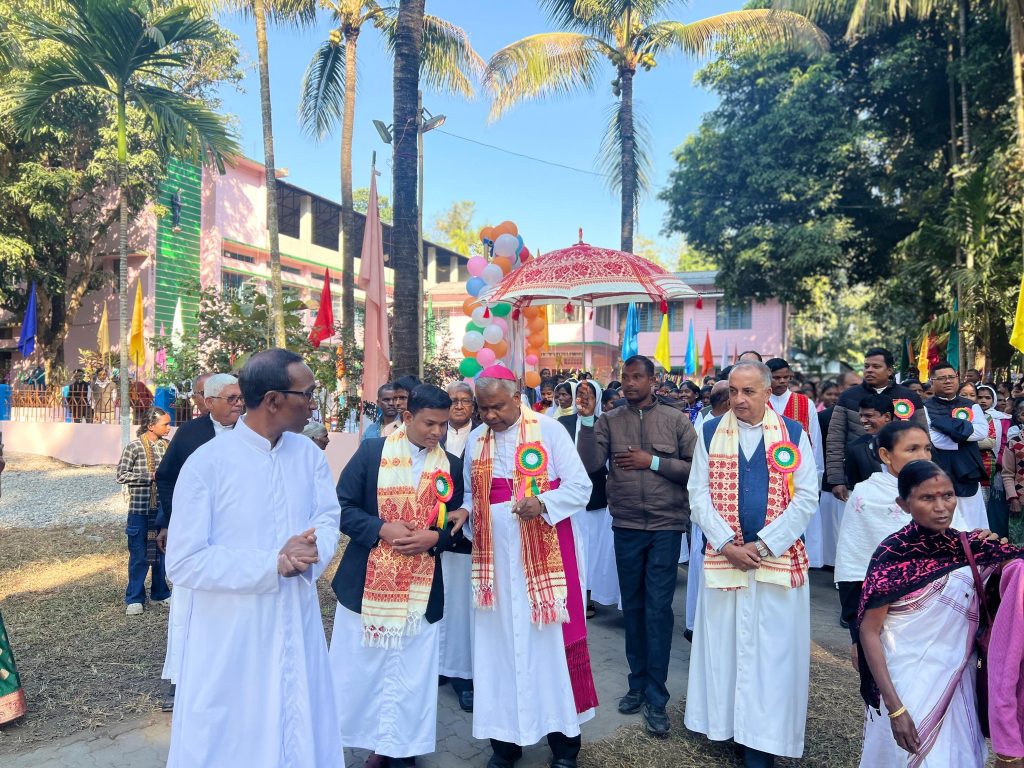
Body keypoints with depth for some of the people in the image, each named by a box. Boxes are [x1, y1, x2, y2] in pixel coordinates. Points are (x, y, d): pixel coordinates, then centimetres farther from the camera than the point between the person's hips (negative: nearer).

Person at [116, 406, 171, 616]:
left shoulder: (168, 446, 3)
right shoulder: (134, 447, -8)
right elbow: (121, 475, -9)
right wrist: (151, 477, -16)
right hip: (140, 509, -4)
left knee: (162, 552, 13)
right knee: (139, 556, 5)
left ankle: (160, 593, 28)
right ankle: (134, 598, 19)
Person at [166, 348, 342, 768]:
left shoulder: (309, 453, -1)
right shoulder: (206, 463, -17)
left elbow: (327, 517, 0)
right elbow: (183, 563, -18)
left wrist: (313, 548, -23)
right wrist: (272, 564, -23)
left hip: (297, 627, 5)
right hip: (231, 636, -4)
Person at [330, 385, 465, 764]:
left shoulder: (451, 466, 2)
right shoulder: (371, 451, -5)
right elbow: (341, 507, -5)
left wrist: (435, 538, -14)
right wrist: (381, 529, -19)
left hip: (421, 589, 2)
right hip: (366, 584, -1)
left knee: (412, 677, 9)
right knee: (359, 669, 12)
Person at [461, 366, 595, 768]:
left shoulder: (549, 430, -6)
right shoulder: (475, 440, 7)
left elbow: (580, 486, -7)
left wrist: (542, 503, -23)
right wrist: (466, 513, -6)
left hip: (547, 553, -4)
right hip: (495, 558, 4)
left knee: (551, 641, 3)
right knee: (499, 644, 9)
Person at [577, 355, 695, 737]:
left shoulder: (675, 419, -1)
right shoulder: (609, 420, 1)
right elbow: (590, 464, -11)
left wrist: (653, 462, -13)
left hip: (666, 526, -2)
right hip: (626, 527, 2)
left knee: (658, 608, 1)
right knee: (632, 606, 14)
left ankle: (655, 696, 14)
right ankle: (637, 682, 31)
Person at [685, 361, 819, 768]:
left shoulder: (794, 433, 0)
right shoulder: (710, 433, 2)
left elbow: (806, 497, -4)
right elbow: (698, 494, 0)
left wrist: (763, 545, -12)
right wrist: (728, 544, -11)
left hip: (780, 558, -1)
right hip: (723, 556, 1)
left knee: (774, 649, 4)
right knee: (724, 645, 8)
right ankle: (729, 724, 24)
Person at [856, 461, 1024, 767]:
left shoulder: (968, 547, -3)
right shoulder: (892, 555, -19)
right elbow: (869, 632, -17)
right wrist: (895, 707, -21)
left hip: (959, 682, 5)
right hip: (909, 686, -5)